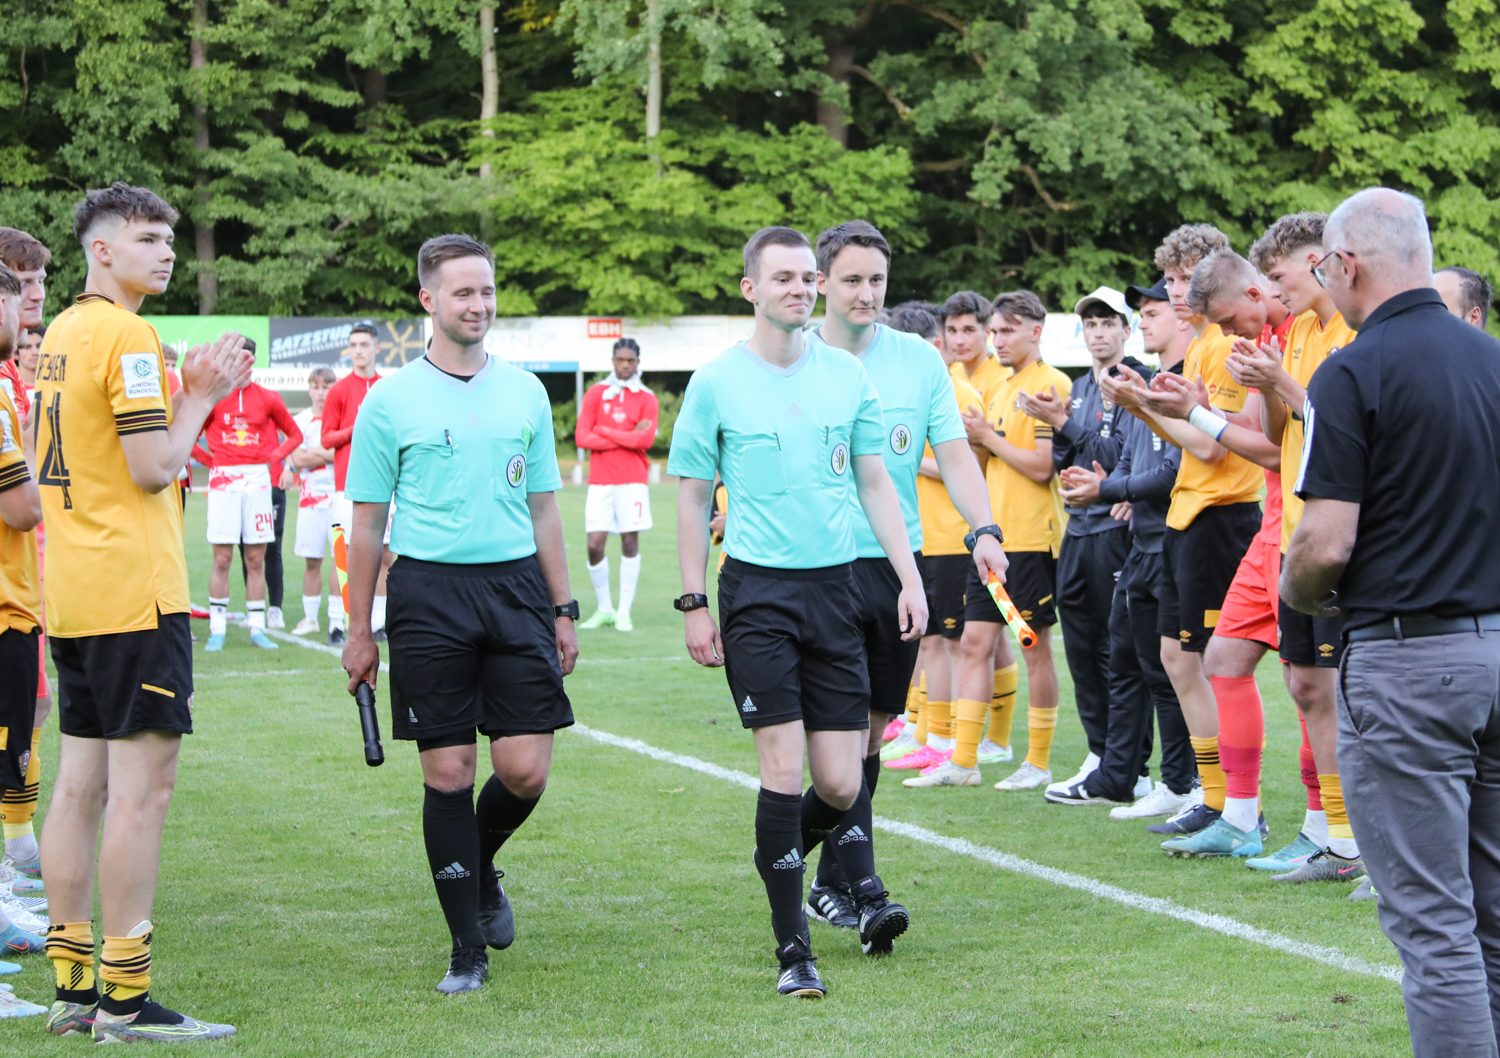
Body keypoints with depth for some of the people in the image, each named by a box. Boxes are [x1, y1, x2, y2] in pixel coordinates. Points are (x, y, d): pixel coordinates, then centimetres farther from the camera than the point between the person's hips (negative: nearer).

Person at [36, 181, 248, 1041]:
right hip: (134, 592, -9)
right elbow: (154, 468, -17)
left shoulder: (62, 333, 16)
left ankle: (74, 987, 13)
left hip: (74, 598, 9)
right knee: (142, 787, -7)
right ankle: (127, 1001, -7)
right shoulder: (127, 335, -13)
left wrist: (196, 394, 13)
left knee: (81, 785, 10)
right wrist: (198, 397, -3)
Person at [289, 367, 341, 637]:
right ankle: (310, 617, 14)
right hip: (311, 495, 2)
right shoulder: (299, 421, 7)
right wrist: (332, 453, -9)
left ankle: (337, 618, -3)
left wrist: (315, 453, -11)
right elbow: (297, 458, -5)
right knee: (312, 560, 5)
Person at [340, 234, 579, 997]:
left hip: (515, 584, 3)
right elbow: (367, 522, 4)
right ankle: (467, 947, 7)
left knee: (526, 769, -4)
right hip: (429, 591, -3)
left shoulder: (524, 392, 11)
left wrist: (564, 610, 12)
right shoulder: (391, 399, 1)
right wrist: (359, 630, 1)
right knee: (448, 771, -2)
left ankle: (481, 869, 28)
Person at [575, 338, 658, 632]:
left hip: (632, 480, -1)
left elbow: (646, 439, -9)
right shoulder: (596, 393, 8)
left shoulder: (646, 398, 6)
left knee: (630, 541, -4)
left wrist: (605, 432, -5)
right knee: (595, 544, -5)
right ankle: (604, 609, 11)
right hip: (599, 481, 1)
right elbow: (582, 438, -2)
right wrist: (627, 437, -7)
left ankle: (624, 612, 3)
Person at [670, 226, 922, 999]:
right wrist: (693, 604, -1)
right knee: (783, 768, -9)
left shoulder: (847, 375, 8)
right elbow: (692, 499, 4)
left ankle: (863, 889, 30)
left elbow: (875, 484, 14)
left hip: (837, 587, 3)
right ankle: (792, 949, 0)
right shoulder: (715, 382, -1)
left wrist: (910, 579, 7)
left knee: (841, 781, -1)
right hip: (756, 589, -3)